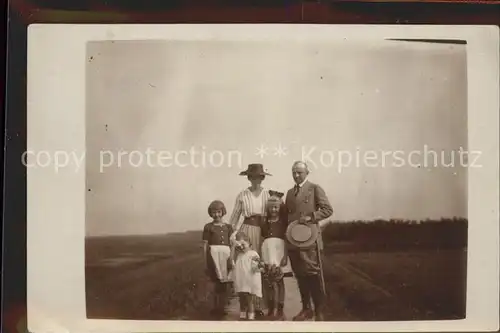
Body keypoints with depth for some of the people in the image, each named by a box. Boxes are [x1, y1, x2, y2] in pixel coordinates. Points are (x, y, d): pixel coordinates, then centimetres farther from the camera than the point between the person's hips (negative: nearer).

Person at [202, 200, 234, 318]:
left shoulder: (228, 227, 16)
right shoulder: (208, 227, 8)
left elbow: (232, 244, 14)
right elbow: (205, 245, 5)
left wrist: (232, 258, 4)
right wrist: (206, 262, 0)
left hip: (226, 254, 3)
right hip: (214, 253, -3)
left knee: (226, 282, 3)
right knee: (218, 282, -5)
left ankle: (221, 307, 16)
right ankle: (216, 308, 7)